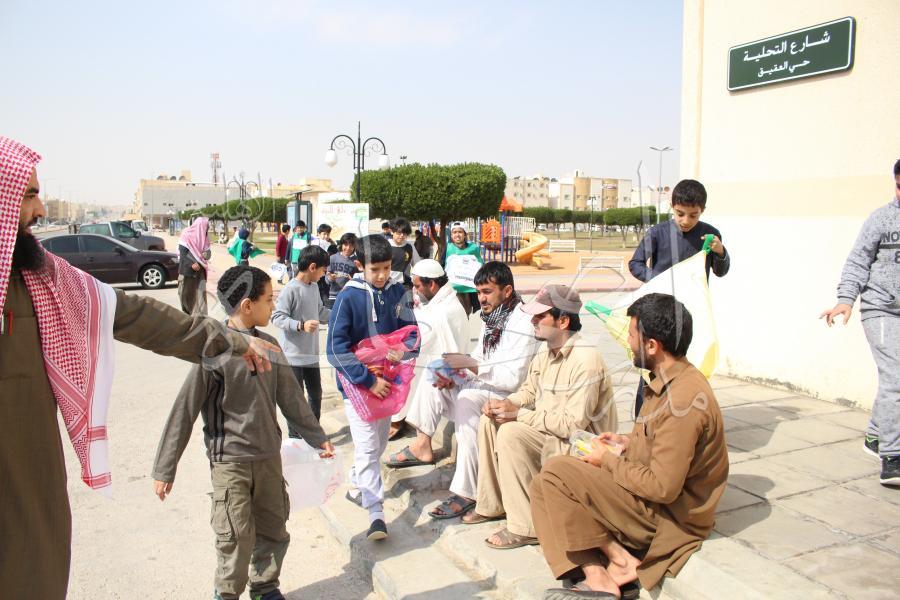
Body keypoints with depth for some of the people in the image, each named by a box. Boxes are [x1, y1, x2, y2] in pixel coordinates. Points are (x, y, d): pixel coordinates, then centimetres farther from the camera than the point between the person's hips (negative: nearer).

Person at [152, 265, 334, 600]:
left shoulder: (269, 345, 2)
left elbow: (290, 397, 10)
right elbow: (185, 410, -12)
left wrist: (317, 438, 16)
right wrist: (164, 469, -9)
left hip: (269, 456, 6)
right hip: (230, 461, -5)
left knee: (274, 530, 14)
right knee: (237, 538, -1)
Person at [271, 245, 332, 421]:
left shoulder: (314, 287, 6)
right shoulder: (290, 289, -20)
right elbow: (277, 317, -21)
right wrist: (301, 325, -32)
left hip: (311, 353, 8)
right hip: (293, 355, -8)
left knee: (316, 393, 19)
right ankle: (295, 435, 18)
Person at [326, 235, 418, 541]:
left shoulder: (398, 292, -3)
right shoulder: (348, 297, -15)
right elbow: (336, 348, -19)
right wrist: (368, 380, -24)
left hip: (388, 382, 5)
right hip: (357, 384, -5)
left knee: (379, 443, 19)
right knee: (368, 448, -9)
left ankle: (357, 486, 43)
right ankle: (376, 514, -2)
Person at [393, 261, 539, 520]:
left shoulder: (521, 324, -19)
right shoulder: (491, 317, 10)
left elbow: (512, 379, -25)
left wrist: (469, 364, -27)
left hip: (507, 395, -10)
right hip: (480, 386, 10)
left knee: (467, 401, -35)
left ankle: (466, 492, -32)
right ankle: (423, 445, 5)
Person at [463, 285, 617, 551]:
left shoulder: (586, 361, -25)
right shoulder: (546, 351, 4)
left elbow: (573, 424, -28)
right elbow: (529, 390, 17)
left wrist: (519, 414, -23)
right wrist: (506, 403, -5)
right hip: (548, 428, 9)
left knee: (511, 434, -27)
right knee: (490, 421, 0)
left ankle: (526, 528, -16)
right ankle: (491, 505, 12)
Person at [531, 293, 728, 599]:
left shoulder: (683, 399, -27)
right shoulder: (672, 379, 5)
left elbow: (663, 487, -27)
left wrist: (609, 461, -13)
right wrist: (628, 441, 7)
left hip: (669, 516, -10)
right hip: (653, 498, 10)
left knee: (555, 472, -19)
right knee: (542, 488, 0)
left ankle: (619, 561, -5)